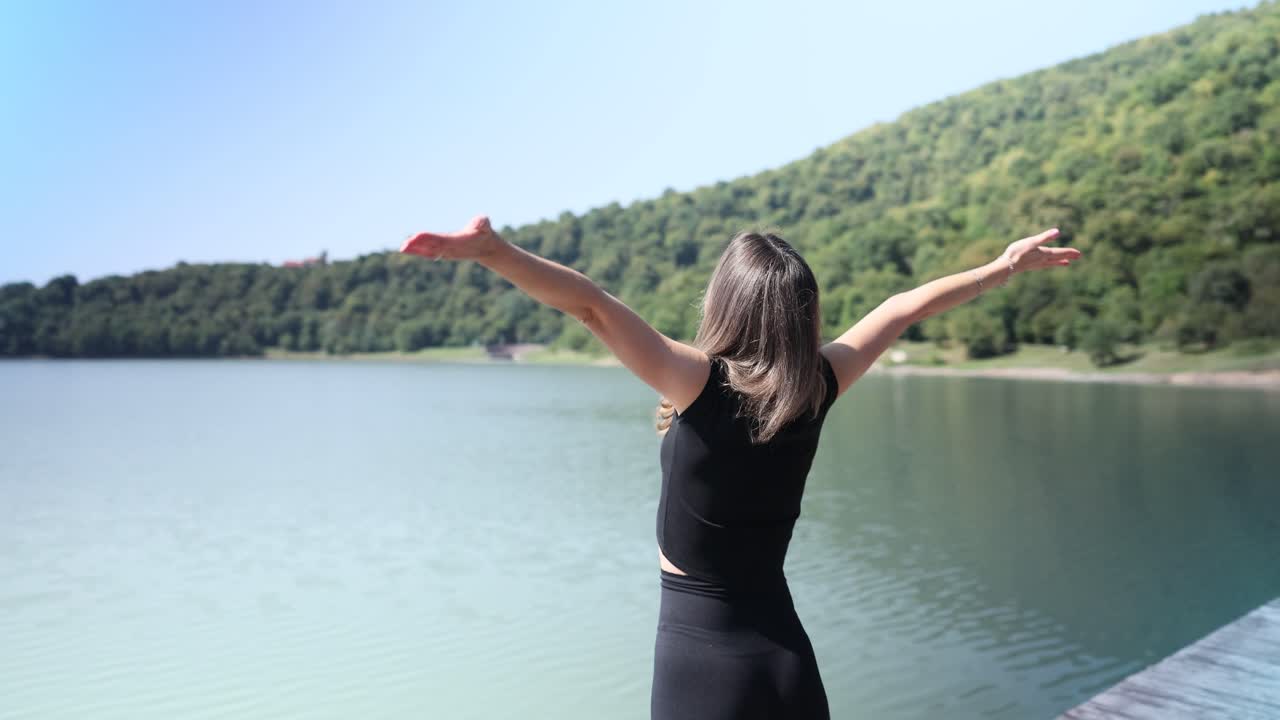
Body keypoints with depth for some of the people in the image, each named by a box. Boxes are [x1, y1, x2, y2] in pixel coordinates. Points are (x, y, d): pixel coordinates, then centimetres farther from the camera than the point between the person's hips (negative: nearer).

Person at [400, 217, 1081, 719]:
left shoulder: (702, 385, -18)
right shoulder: (818, 389, -5)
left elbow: (591, 303, -30)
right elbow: (906, 308, 8)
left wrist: (494, 252, -41)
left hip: (698, 659, -4)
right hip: (787, 657, 4)